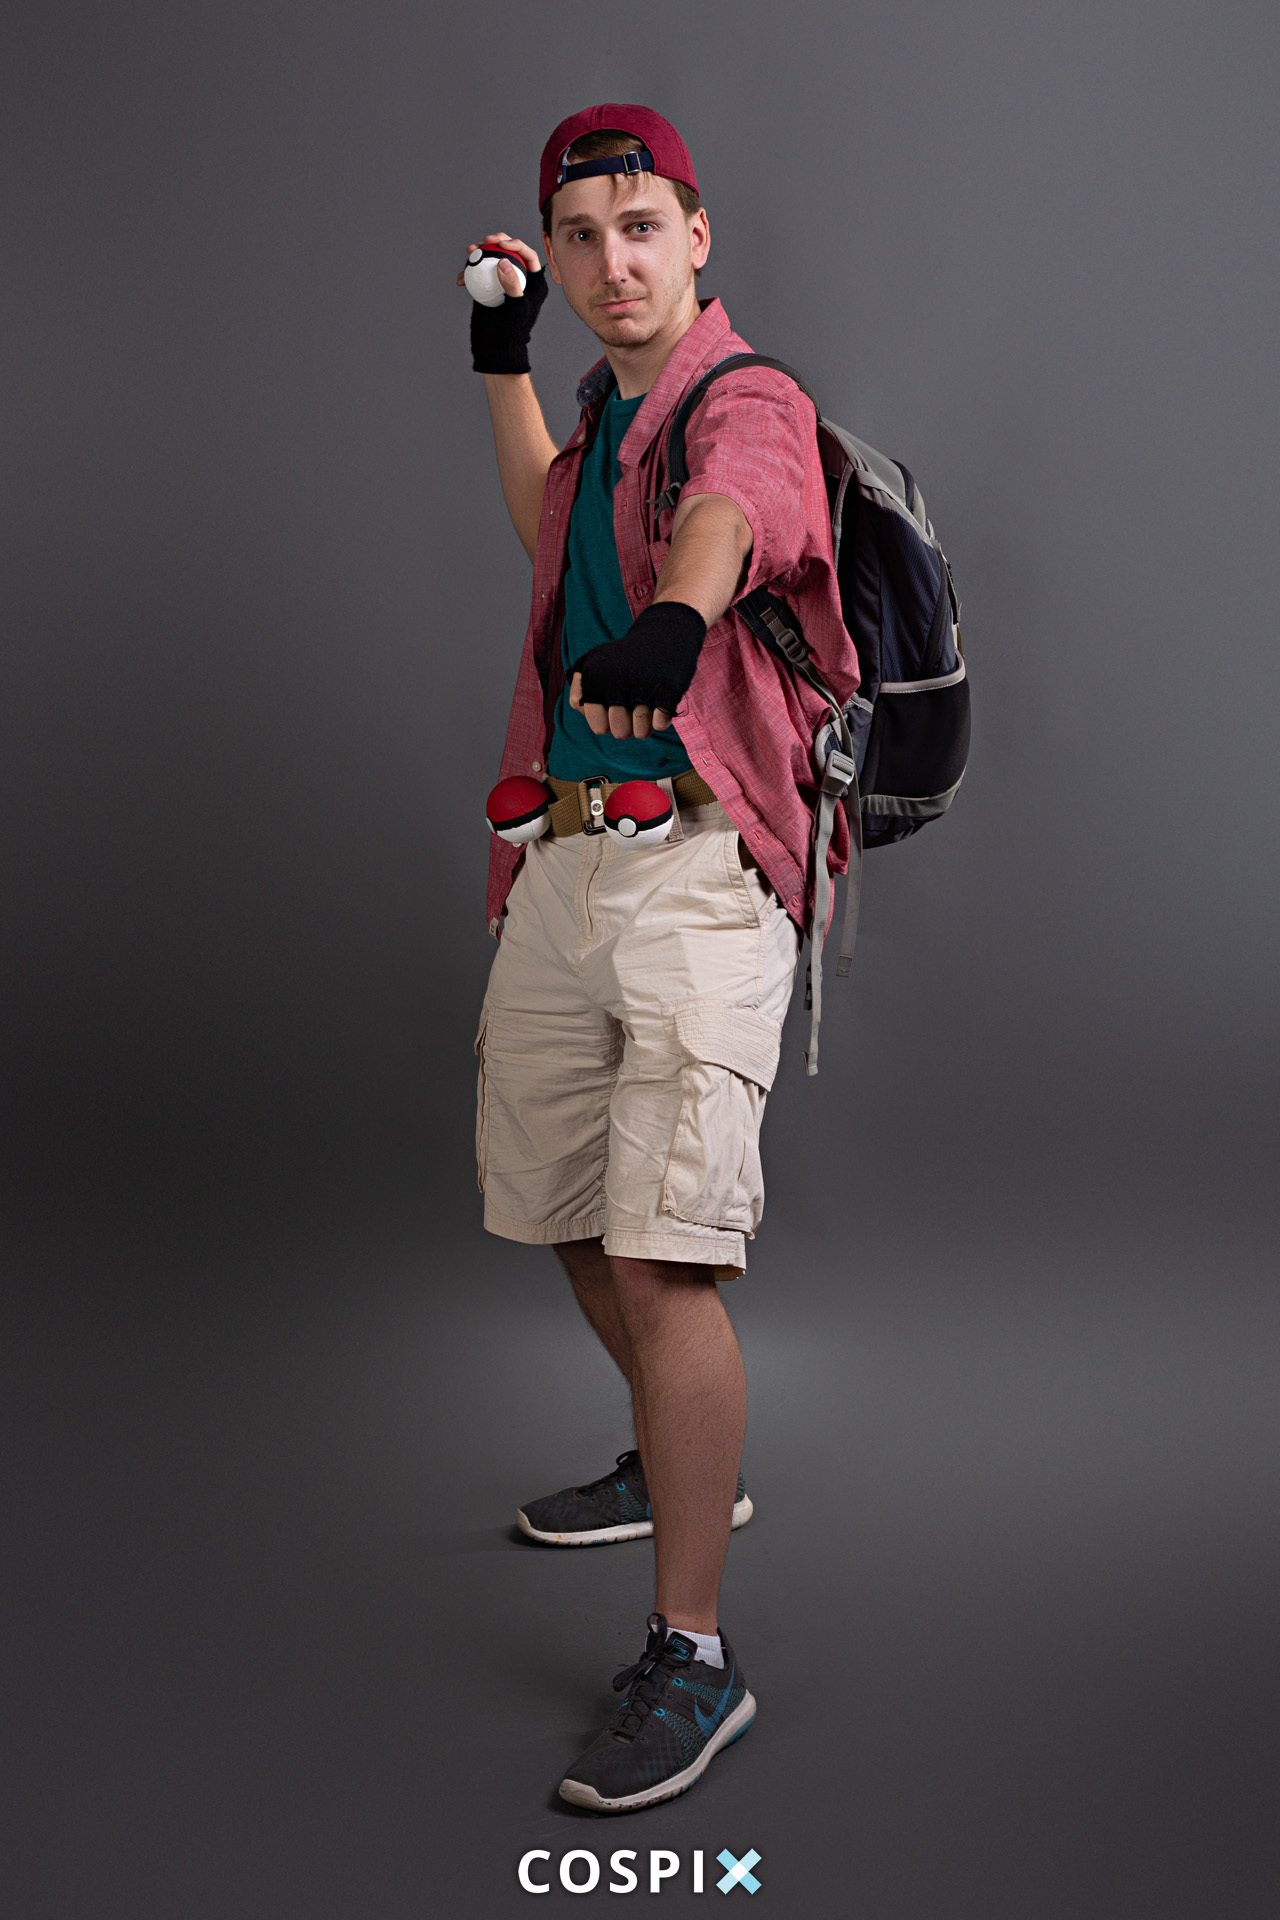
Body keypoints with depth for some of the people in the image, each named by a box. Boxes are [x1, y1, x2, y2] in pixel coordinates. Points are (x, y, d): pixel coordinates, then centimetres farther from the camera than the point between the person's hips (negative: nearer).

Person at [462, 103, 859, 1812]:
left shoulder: (747, 400, -7)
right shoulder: (603, 411, 19)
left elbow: (727, 516, -32)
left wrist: (671, 620, -54)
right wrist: (501, 358, 36)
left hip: (698, 868, -9)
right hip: (564, 861, 9)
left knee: (662, 1257, -16)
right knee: (569, 1220, 18)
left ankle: (693, 1659, -6)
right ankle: (684, 1464, 43)